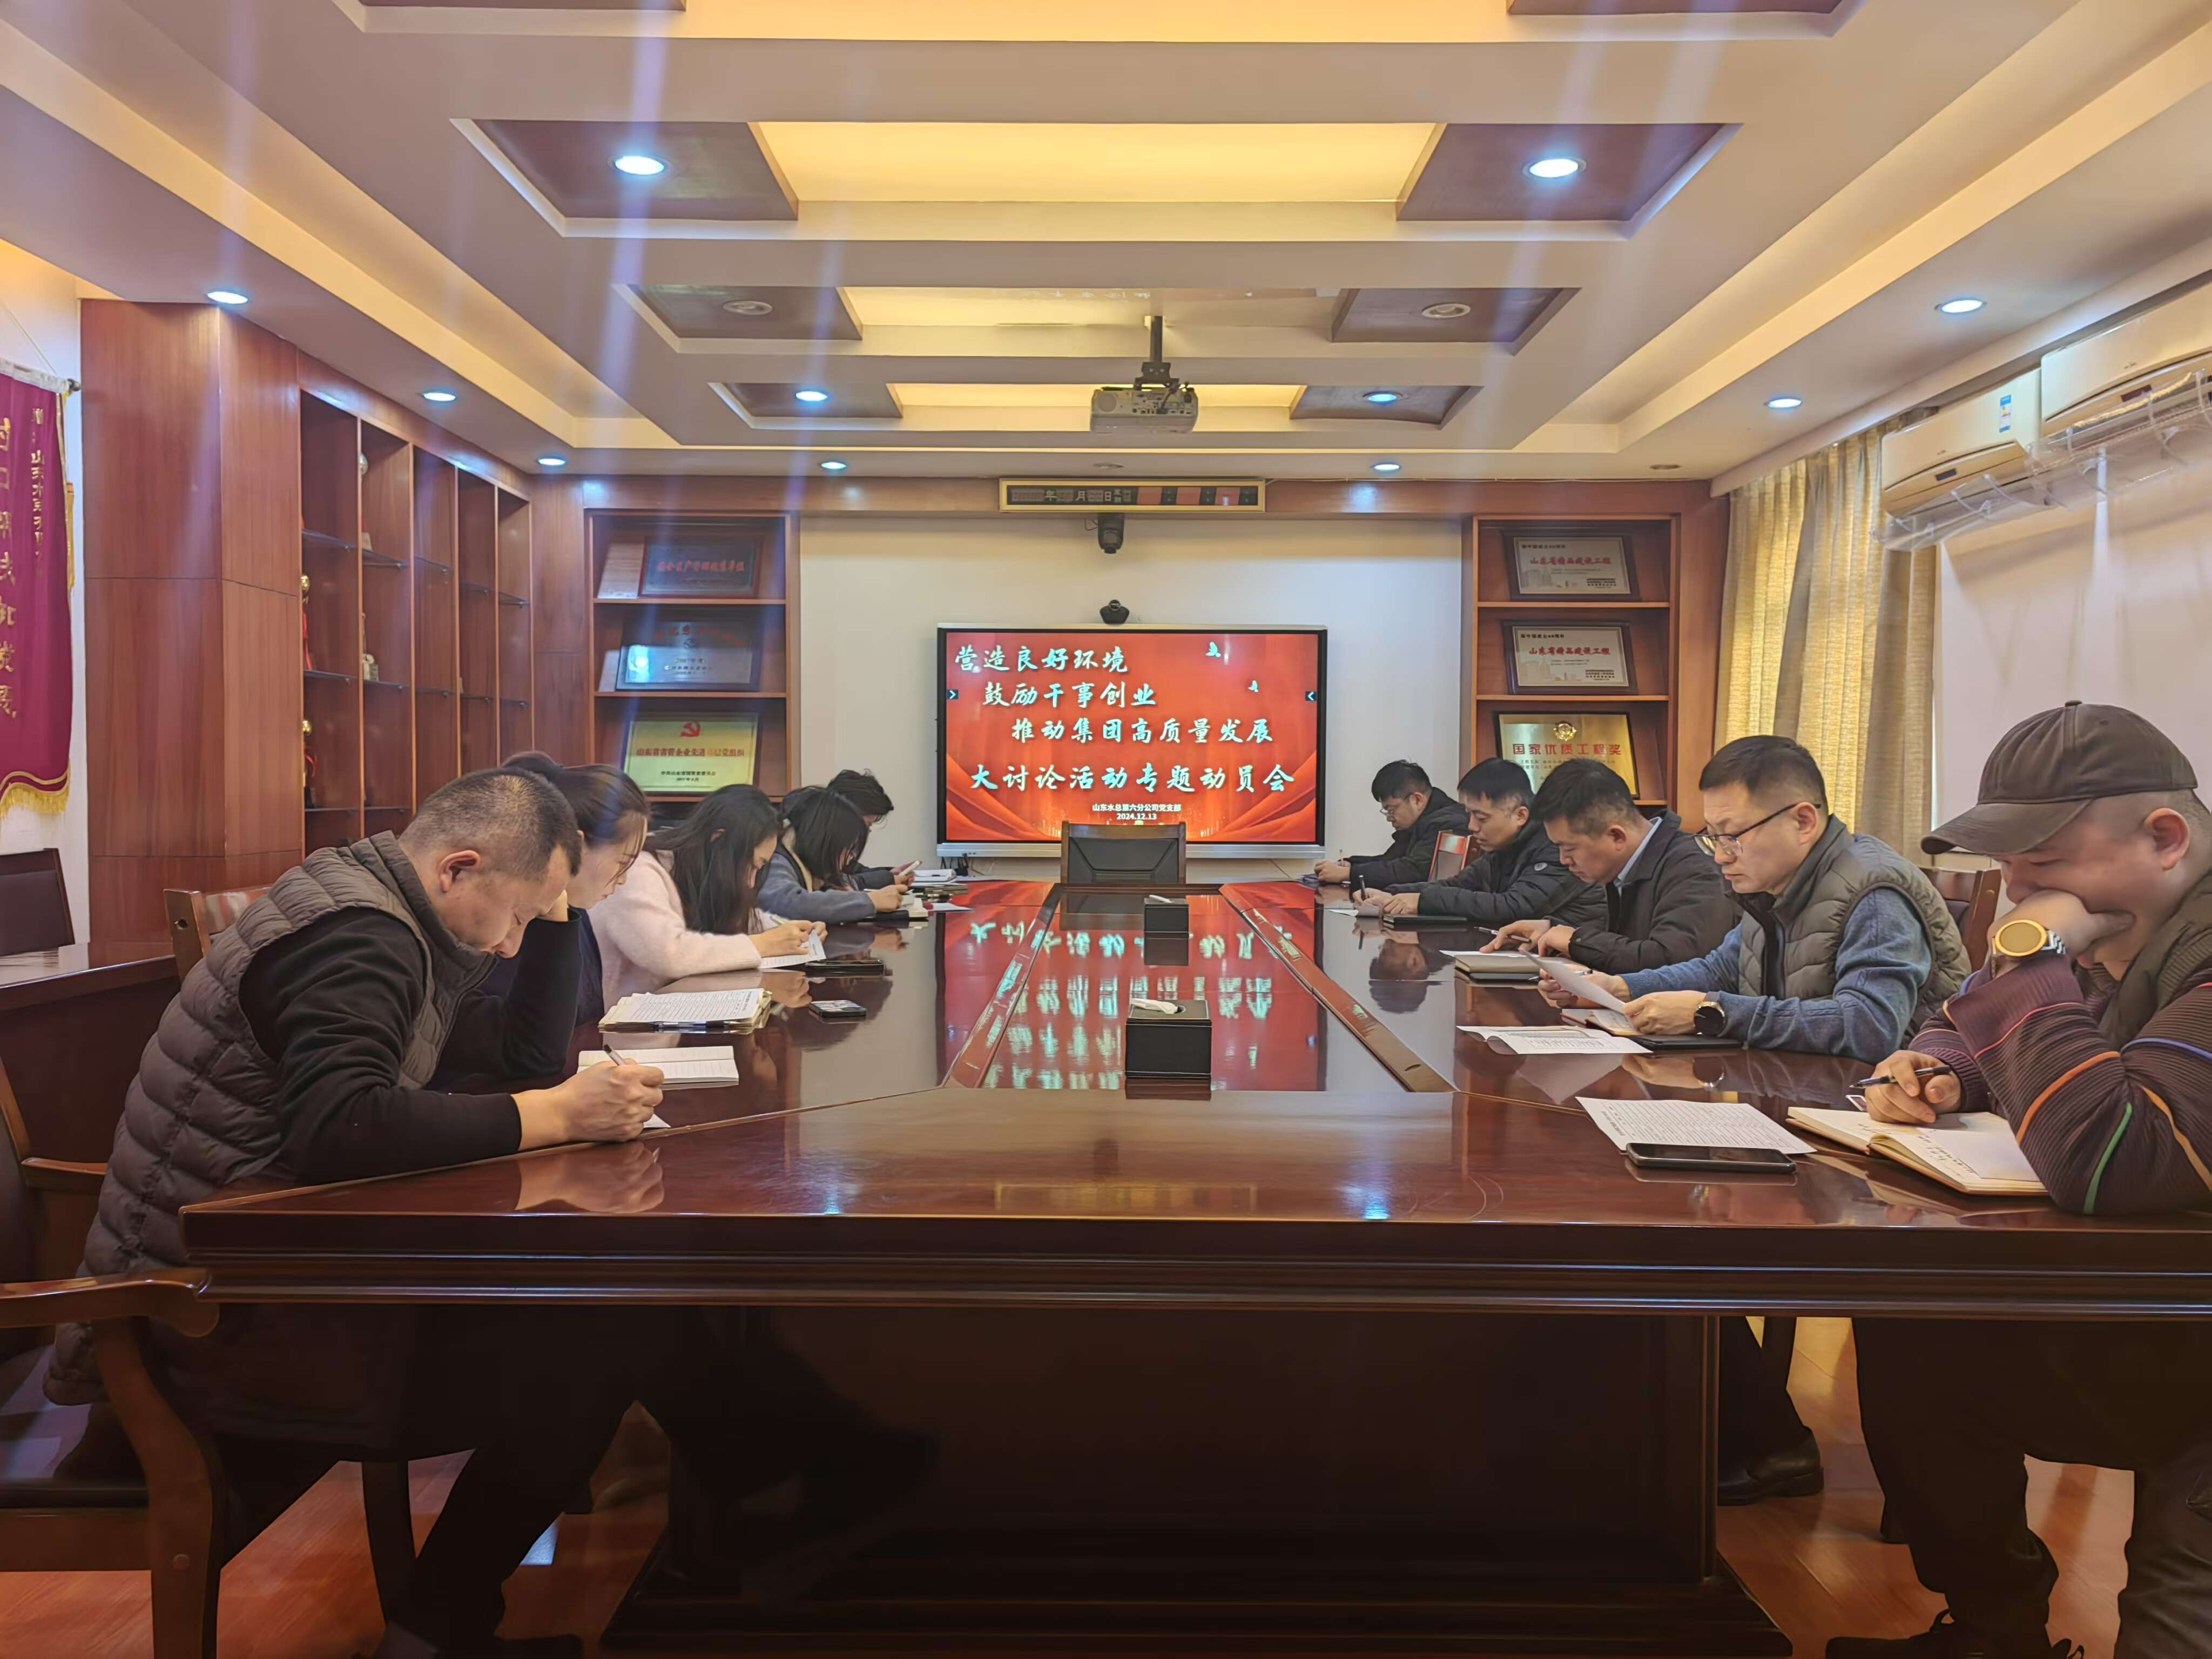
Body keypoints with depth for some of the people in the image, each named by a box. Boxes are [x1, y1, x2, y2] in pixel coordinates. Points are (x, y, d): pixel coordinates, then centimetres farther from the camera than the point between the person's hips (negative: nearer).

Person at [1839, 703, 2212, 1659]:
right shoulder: (2105, 931, 4)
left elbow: (2101, 1163, -39)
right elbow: (1959, 1028, 20)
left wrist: (2031, 960, -27)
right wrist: (1938, 1073, -5)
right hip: (2120, 1319, 9)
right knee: (1905, 1335, 4)